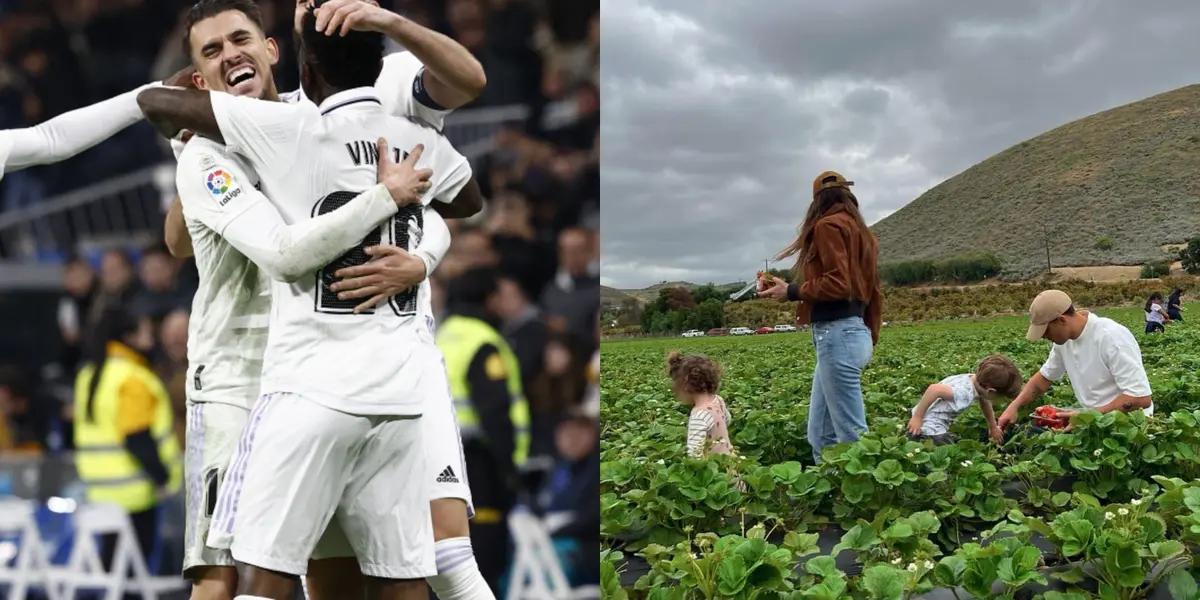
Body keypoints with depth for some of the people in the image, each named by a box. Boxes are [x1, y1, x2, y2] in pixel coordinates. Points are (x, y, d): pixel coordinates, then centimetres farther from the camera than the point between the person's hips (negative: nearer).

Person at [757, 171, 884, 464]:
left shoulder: (828, 225, -6)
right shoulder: (860, 231, 21)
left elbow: (837, 283, -17)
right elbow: (871, 291, 19)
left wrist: (791, 291, -7)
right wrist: (871, 337, 22)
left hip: (837, 334, -9)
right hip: (854, 331, 9)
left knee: (852, 435, -7)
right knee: (821, 434, 11)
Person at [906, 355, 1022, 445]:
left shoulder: (976, 379, -1)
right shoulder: (965, 392, -30)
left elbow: (985, 403, 20)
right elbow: (934, 389, -42)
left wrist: (993, 427, 34)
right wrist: (917, 417, -32)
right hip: (928, 430, -9)